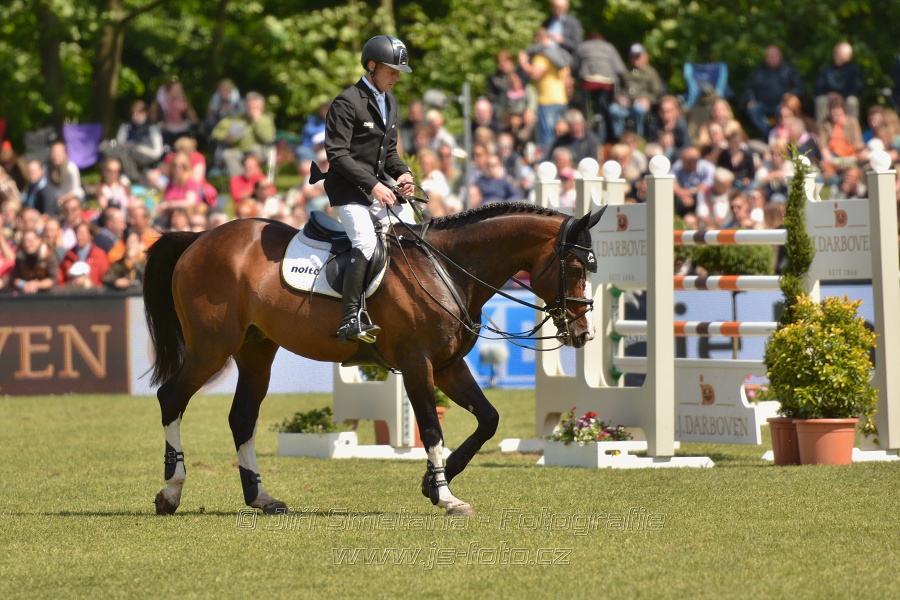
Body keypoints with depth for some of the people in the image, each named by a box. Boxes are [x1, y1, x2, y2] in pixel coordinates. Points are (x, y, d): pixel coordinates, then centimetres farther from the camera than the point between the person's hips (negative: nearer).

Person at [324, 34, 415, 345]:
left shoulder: (390, 101, 15)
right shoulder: (347, 102, -13)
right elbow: (337, 155, -18)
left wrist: (402, 173, 1)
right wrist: (373, 184, -23)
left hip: (376, 190, 9)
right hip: (348, 190, -9)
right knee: (366, 243, -25)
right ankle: (350, 321, -30)